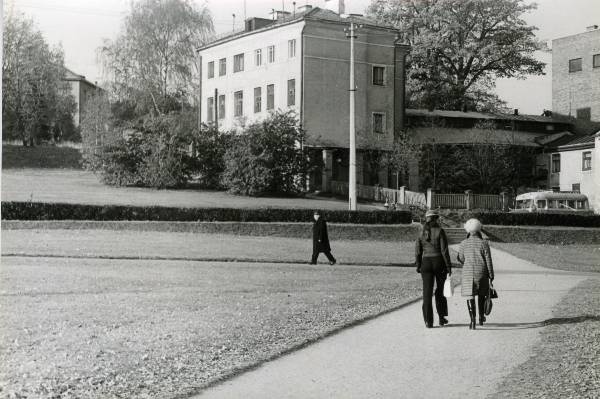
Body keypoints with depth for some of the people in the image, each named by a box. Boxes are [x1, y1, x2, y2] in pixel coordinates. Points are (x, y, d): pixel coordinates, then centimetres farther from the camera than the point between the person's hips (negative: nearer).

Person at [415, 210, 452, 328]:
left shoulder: (421, 232, 3)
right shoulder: (440, 231, -7)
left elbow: (417, 251, 4)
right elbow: (444, 250, -11)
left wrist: (418, 266, 13)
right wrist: (448, 266, -7)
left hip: (426, 263, 2)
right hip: (439, 262, -2)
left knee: (427, 292, 3)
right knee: (440, 290, 16)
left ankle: (428, 321, -2)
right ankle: (442, 318, 20)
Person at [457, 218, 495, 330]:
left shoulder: (464, 243, -3)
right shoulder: (484, 243, -5)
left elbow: (461, 259, 6)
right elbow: (488, 261, -5)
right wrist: (491, 275, 2)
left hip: (468, 273, -1)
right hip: (481, 273, 1)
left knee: (470, 296, -1)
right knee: (481, 294, 20)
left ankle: (472, 321, -13)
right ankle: (481, 317, 30)